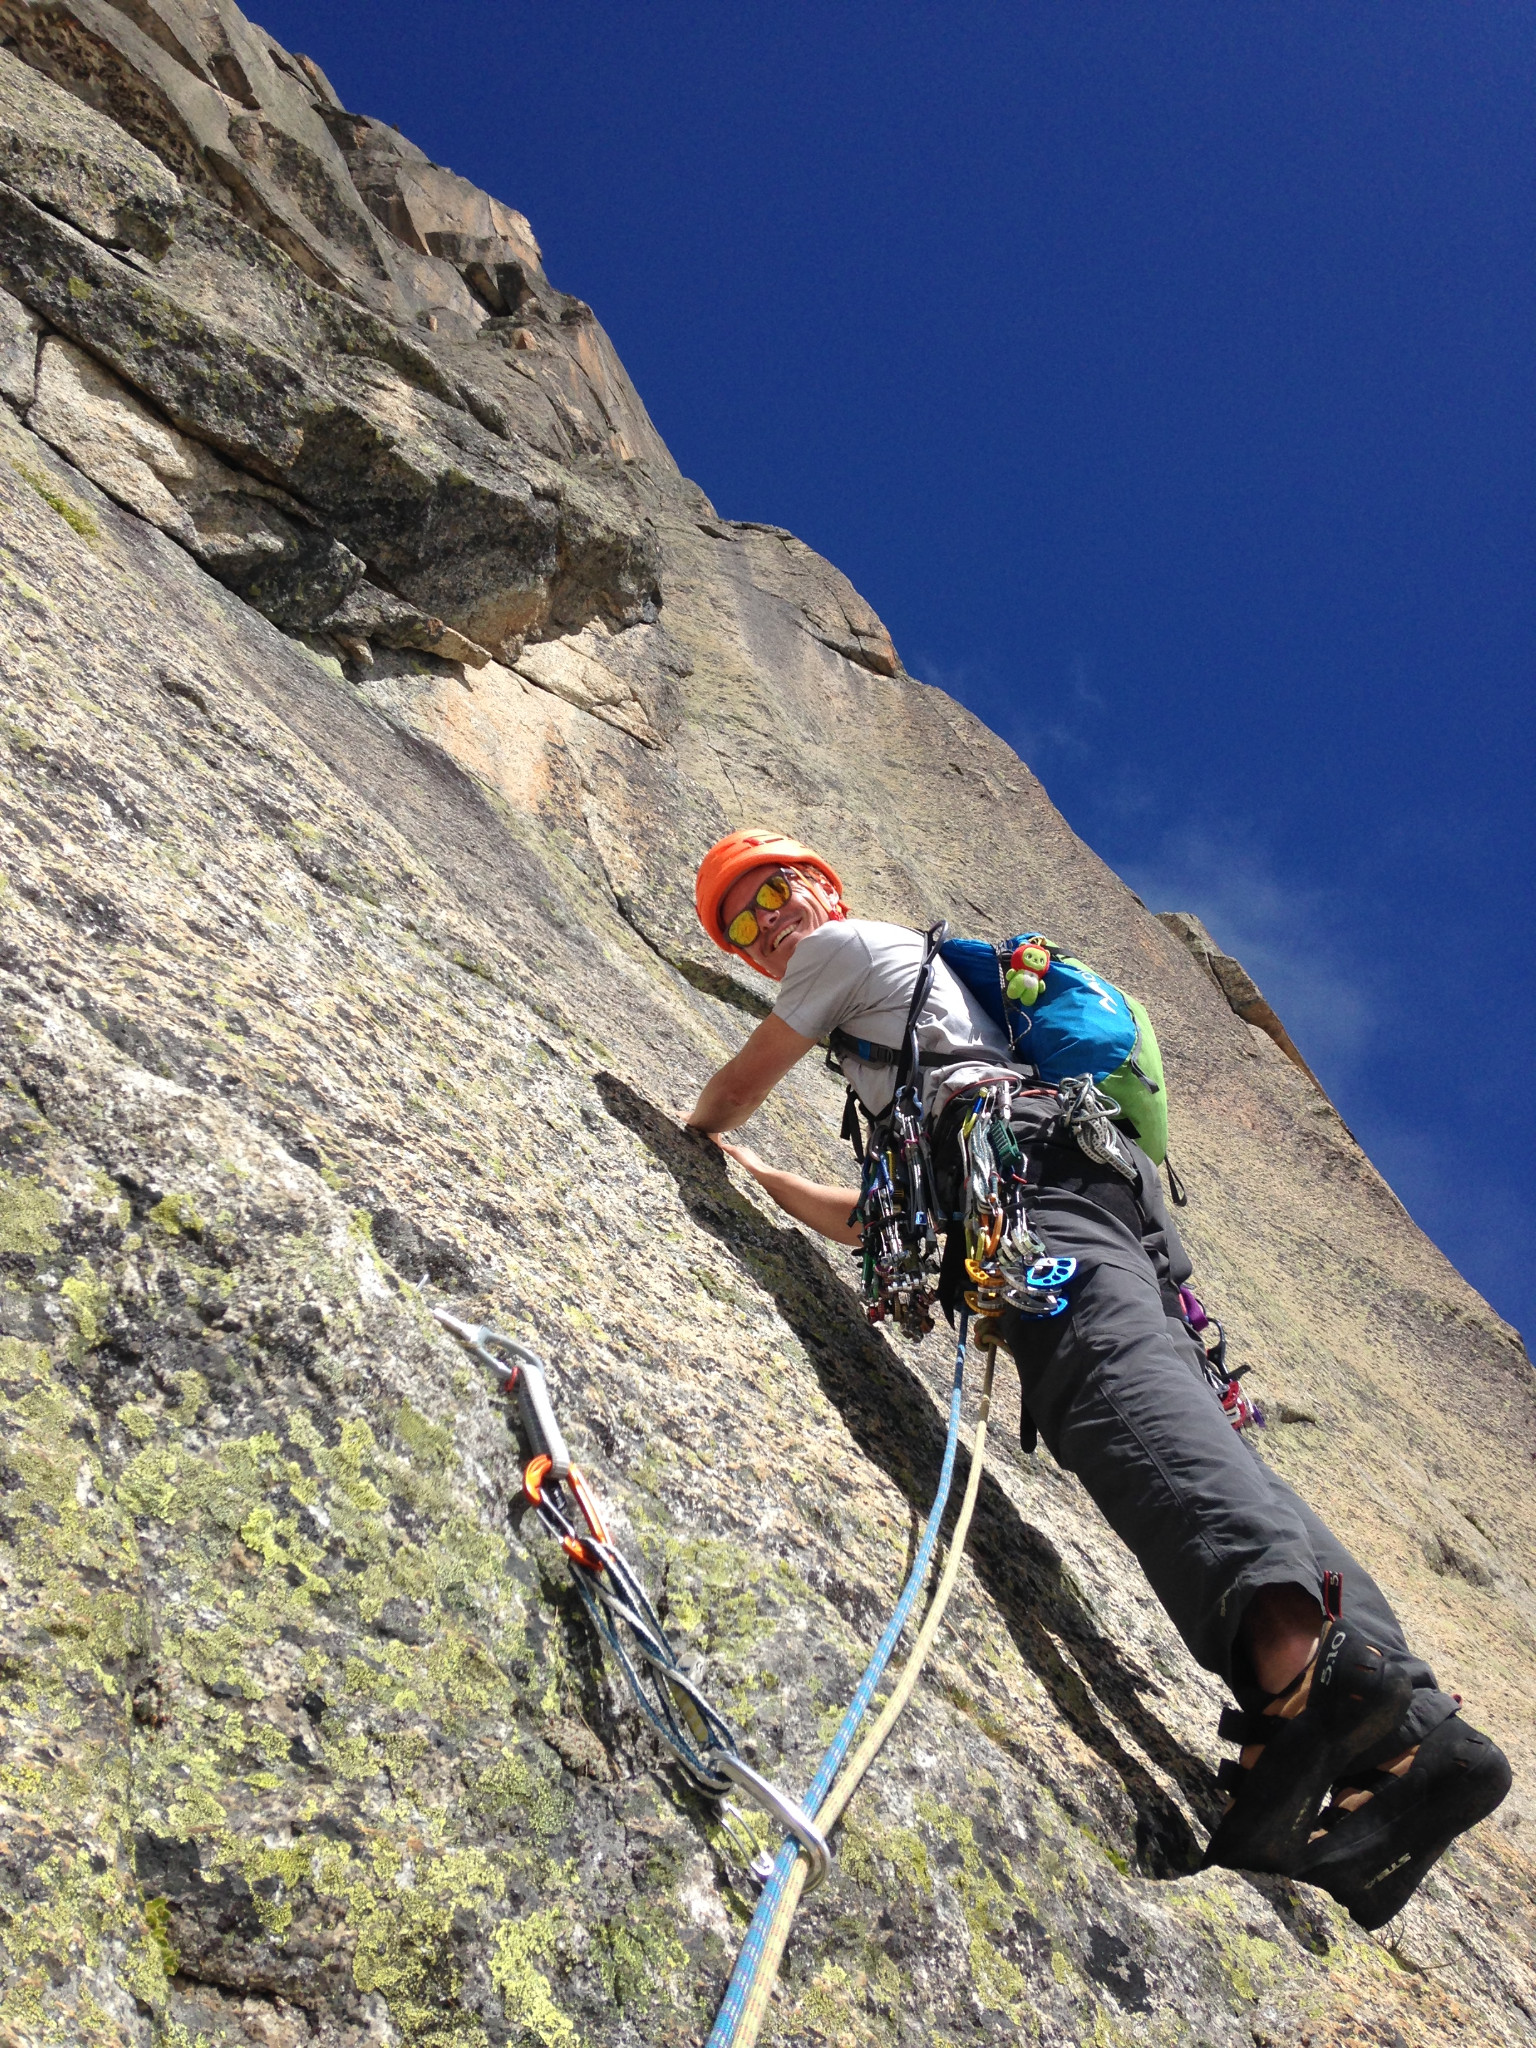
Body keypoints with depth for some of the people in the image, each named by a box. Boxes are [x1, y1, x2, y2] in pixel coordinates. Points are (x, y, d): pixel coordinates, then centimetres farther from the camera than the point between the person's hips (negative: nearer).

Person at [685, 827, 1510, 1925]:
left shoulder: (848, 942, 21)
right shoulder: (938, 985, 47)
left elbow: (739, 1083, 28)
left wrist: (690, 1143, 50)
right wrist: (760, 1178, 62)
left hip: (1027, 1157, -8)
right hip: (1123, 1188, 8)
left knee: (1111, 1380, -34)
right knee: (1188, 1428, -12)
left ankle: (1295, 1650, -62)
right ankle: (1409, 1734, -31)